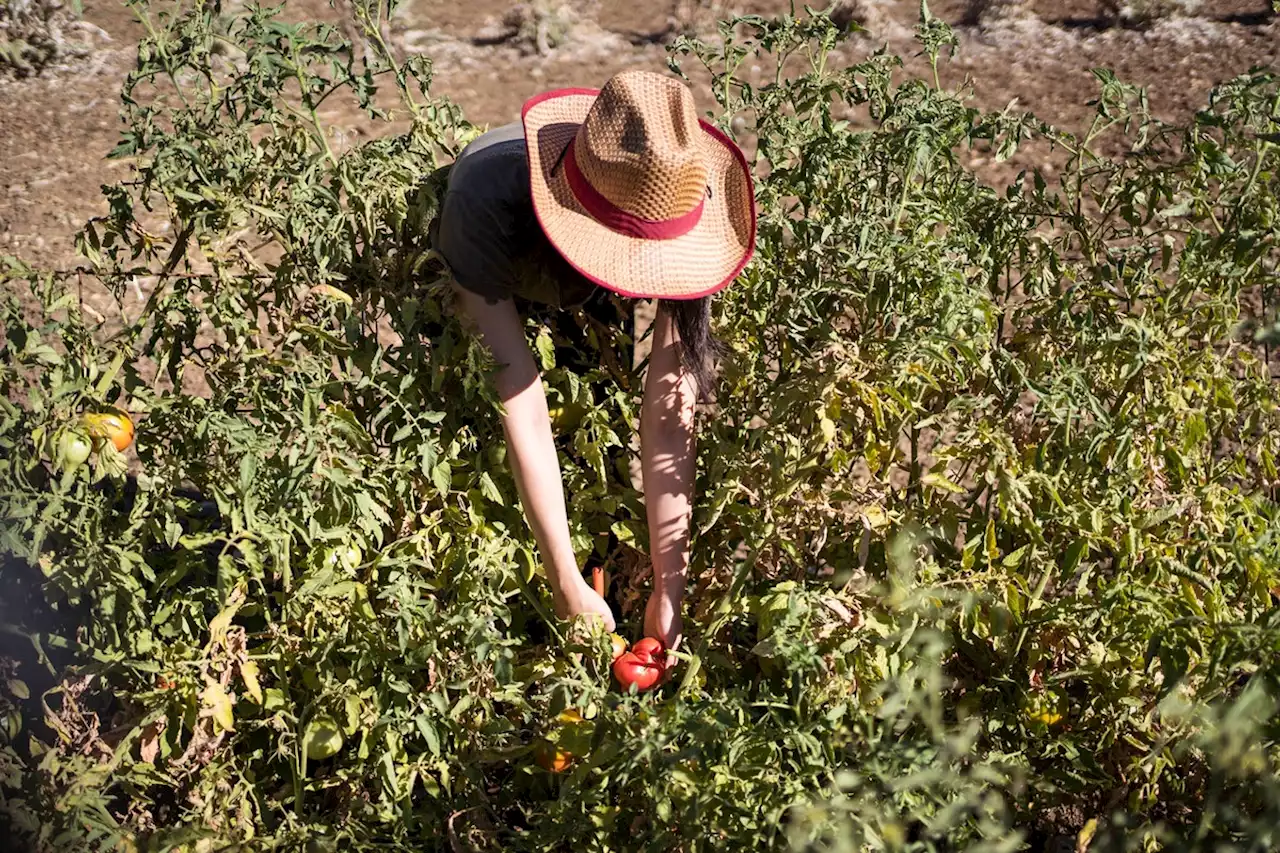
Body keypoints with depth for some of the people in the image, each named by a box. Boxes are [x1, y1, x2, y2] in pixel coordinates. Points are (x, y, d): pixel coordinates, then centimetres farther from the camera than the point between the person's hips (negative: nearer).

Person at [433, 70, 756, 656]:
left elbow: (669, 408, -39)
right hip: (487, 277, -1)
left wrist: (669, 589, -41)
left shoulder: (684, 212, -39)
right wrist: (568, 586, -45)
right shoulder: (487, 204, -48)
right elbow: (520, 405, -46)